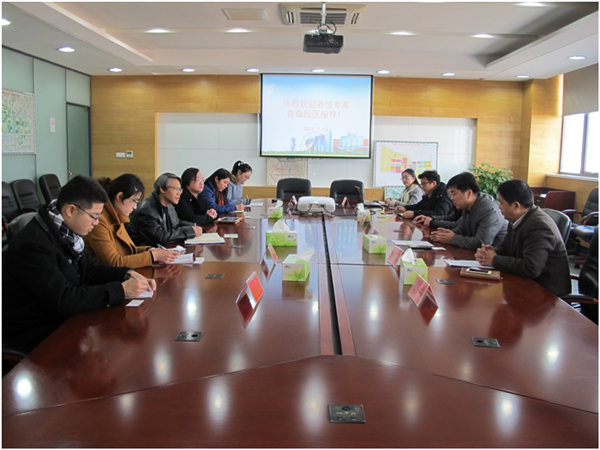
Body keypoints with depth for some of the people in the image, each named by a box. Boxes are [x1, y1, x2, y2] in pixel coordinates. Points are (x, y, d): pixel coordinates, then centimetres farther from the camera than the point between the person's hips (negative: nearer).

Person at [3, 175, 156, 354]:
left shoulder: (66, 233, 1)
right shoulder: (33, 245, -25)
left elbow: (90, 268, 11)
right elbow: (63, 300, -29)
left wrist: (128, 274, -7)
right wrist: (120, 290, -27)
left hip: (64, 317, 8)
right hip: (36, 334, -8)